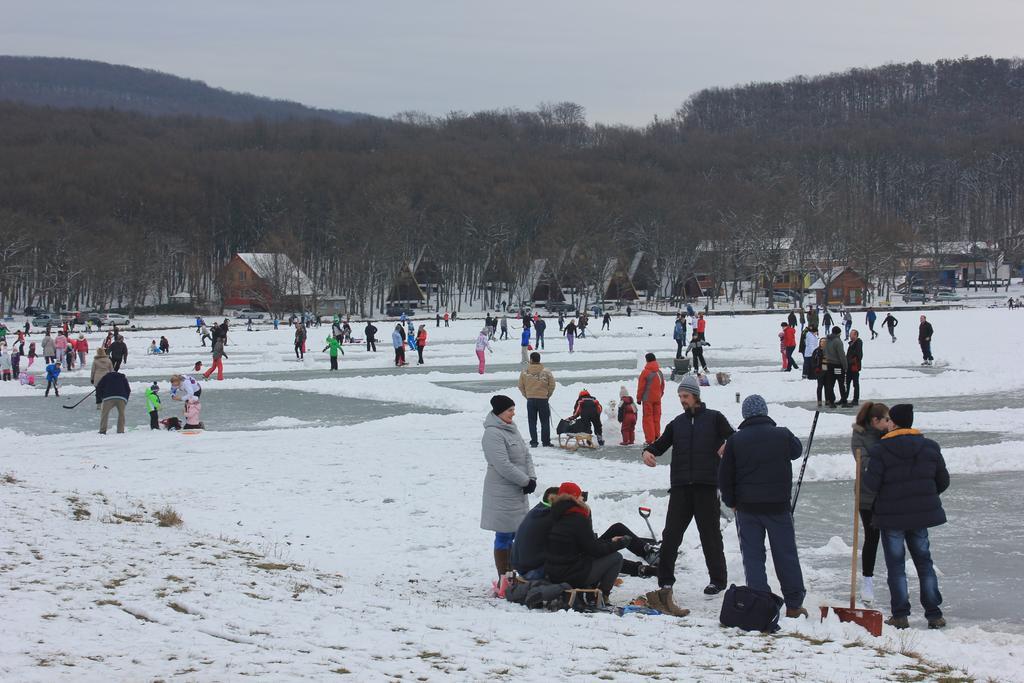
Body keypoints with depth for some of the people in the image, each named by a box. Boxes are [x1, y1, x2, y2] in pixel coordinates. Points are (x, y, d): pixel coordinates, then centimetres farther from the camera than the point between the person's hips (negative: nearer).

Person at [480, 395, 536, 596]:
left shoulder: (511, 429, 13)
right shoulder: (493, 434, -17)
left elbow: (526, 455, 14)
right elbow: (503, 466, -22)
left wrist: (532, 478, -2)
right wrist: (525, 481, -15)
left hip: (518, 492, 9)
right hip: (502, 493, -9)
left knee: (515, 534, 13)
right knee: (504, 536, -4)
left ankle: (509, 576, 21)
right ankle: (503, 581, 1)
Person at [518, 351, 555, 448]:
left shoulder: (525, 371, -4)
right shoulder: (546, 372, -7)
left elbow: (520, 386, 2)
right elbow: (552, 385, -3)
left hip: (530, 400, 1)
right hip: (543, 400, -1)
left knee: (532, 422, 8)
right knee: (545, 422, 8)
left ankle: (533, 442, 6)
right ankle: (546, 442, 9)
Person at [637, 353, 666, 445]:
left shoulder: (645, 372, -13)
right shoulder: (660, 372, 5)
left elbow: (641, 387, -9)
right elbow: (662, 386, 14)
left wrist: (639, 398, 0)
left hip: (647, 399, -5)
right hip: (657, 398, 5)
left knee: (648, 418, -1)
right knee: (657, 417, 12)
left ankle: (650, 439, -4)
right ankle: (657, 437, 14)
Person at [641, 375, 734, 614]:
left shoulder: (714, 418, 6)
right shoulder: (677, 423, 18)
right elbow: (661, 444, 18)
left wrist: (727, 445, -20)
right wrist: (649, 451, -4)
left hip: (707, 486, -3)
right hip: (680, 486, 4)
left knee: (710, 534, 2)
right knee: (671, 533, -2)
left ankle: (718, 579, 14)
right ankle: (665, 581, 3)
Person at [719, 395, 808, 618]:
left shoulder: (735, 440, -6)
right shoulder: (782, 435, -6)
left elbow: (725, 476, -1)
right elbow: (797, 450, 17)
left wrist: (731, 502, 13)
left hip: (747, 507, 0)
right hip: (778, 505, 0)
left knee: (753, 556, 6)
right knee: (786, 555, 10)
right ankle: (794, 605, 15)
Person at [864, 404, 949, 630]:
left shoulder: (881, 450, -14)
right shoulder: (930, 447, 1)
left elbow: (871, 484, -17)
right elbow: (943, 481, 8)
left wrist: (863, 476, 6)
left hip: (891, 516, -4)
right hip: (921, 514, 4)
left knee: (896, 565, 5)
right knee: (924, 562, 14)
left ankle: (900, 615, 4)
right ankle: (934, 614, 12)